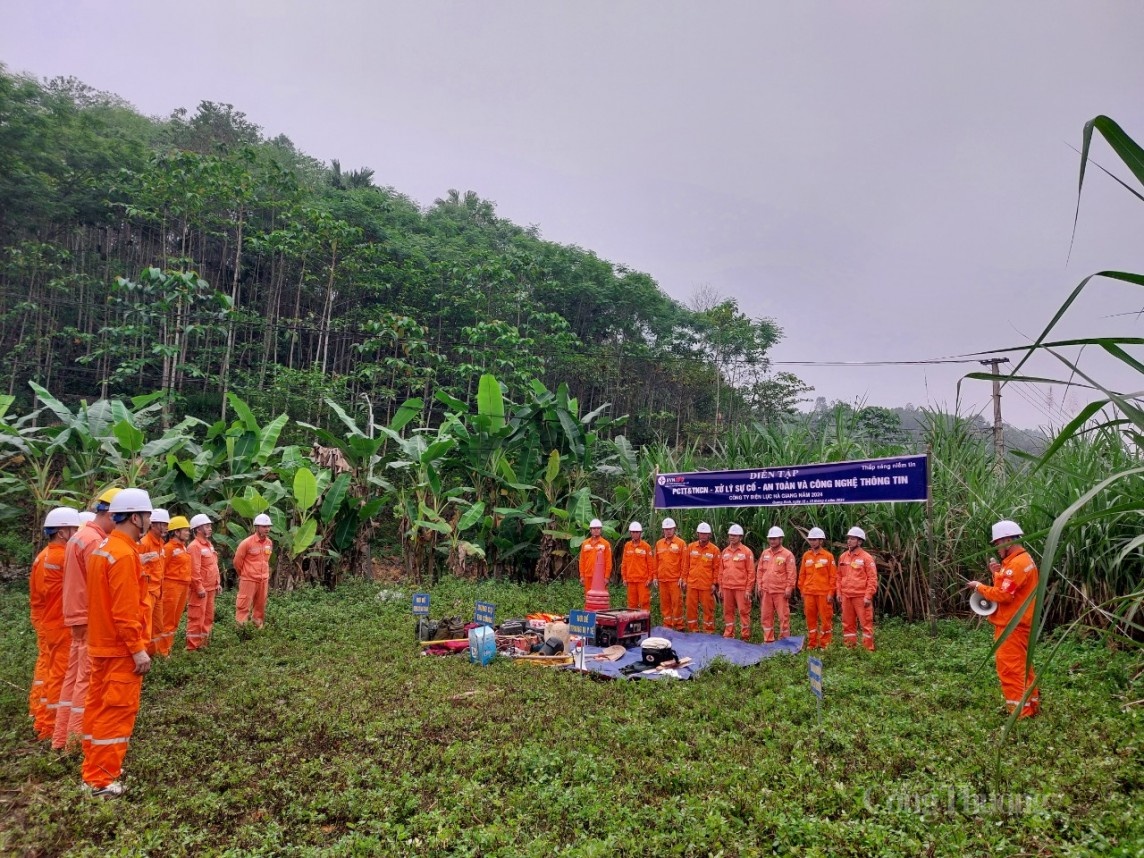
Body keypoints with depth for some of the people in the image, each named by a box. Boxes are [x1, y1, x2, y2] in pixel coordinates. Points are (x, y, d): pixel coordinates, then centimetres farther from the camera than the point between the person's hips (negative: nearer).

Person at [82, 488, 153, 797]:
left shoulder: (103, 548, 9)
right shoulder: (124, 554, -22)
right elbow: (125, 610, -24)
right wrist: (138, 649, -20)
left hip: (102, 644, 10)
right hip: (120, 648, -10)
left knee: (98, 706, 17)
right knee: (117, 711, -1)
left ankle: (95, 768, 30)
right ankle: (101, 780, 6)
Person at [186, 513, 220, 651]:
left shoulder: (209, 544, 14)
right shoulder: (194, 546, -15)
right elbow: (194, 570, -20)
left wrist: (218, 583, 16)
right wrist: (199, 588, -21)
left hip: (211, 588, 9)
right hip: (200, 589, -9)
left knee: (208, 616, 16)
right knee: (196, 618, -3)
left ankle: (204, 642, 26)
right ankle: (192, 647, 3)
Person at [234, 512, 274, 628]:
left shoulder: (269, 543, 3)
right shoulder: (247, 543, -13)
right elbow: (237, 561, -3)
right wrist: (244, 574, 9)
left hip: (263, 580, 6)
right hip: (249, 580, -5)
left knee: (260, 606, 13)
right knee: (244, 606, -3)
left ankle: (259, 627, 24)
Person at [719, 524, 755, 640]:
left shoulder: (747, 552, -4)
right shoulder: (725, 551, 10)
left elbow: (751, 572, -5)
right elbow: (721, 571, 13)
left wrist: (748, 589, -9)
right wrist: (720, 587, 10)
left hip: (741, 588, -4)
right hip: (727, 587, 5)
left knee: (743, 611, -1)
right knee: (728, 611, 10)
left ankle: (745, 636, 8)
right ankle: (728, 635, 19)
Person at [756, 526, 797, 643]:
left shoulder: (787, 554, -5)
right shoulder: (765, 553, 10)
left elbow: (792, 573, -8)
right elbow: (760, 570, 13)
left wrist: (789, 588, -13)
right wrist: (759, 586, 6)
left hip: (781, 592, -5)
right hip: (766, 591, 5)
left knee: (783, 617, 0)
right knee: (766, 616, 9)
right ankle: (768, 640, 19)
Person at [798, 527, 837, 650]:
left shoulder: (828, 556, -2)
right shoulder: (806, 555, 9)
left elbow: (833, 576, -3)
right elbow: (802, 574, 12)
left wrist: (831, 592, -8)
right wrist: (801, 590, 8)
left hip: (823, 593, -3)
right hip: (808, 593, 4)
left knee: (826, 618, 1)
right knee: (810, 618, 8)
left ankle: (825, 643, 11)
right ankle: (812, 643, 16)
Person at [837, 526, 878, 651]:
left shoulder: (866, 557, -6)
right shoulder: (843, 556, 10)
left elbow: (872, 578, -8)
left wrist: (868, 596, -14)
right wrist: (839, 592, 9)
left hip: (861, 596, -5)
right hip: (846, 596, 6)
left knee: (866, 623, -2)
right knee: (847, 624, 11)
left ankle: (868, 649, 6)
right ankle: (849, 648, 20)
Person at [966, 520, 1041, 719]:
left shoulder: (1017, 563, -20)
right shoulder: (1023, 560, 14)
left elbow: (1003, 595, -24)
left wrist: (979, 586, -13)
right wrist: (997, 573, 4)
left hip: (1012, 626, -11)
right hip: (1017, 624, 11)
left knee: (1010, 670, -6)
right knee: (1022, 668, 19)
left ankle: (1020, 712, -2)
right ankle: (1031, 705, 27)